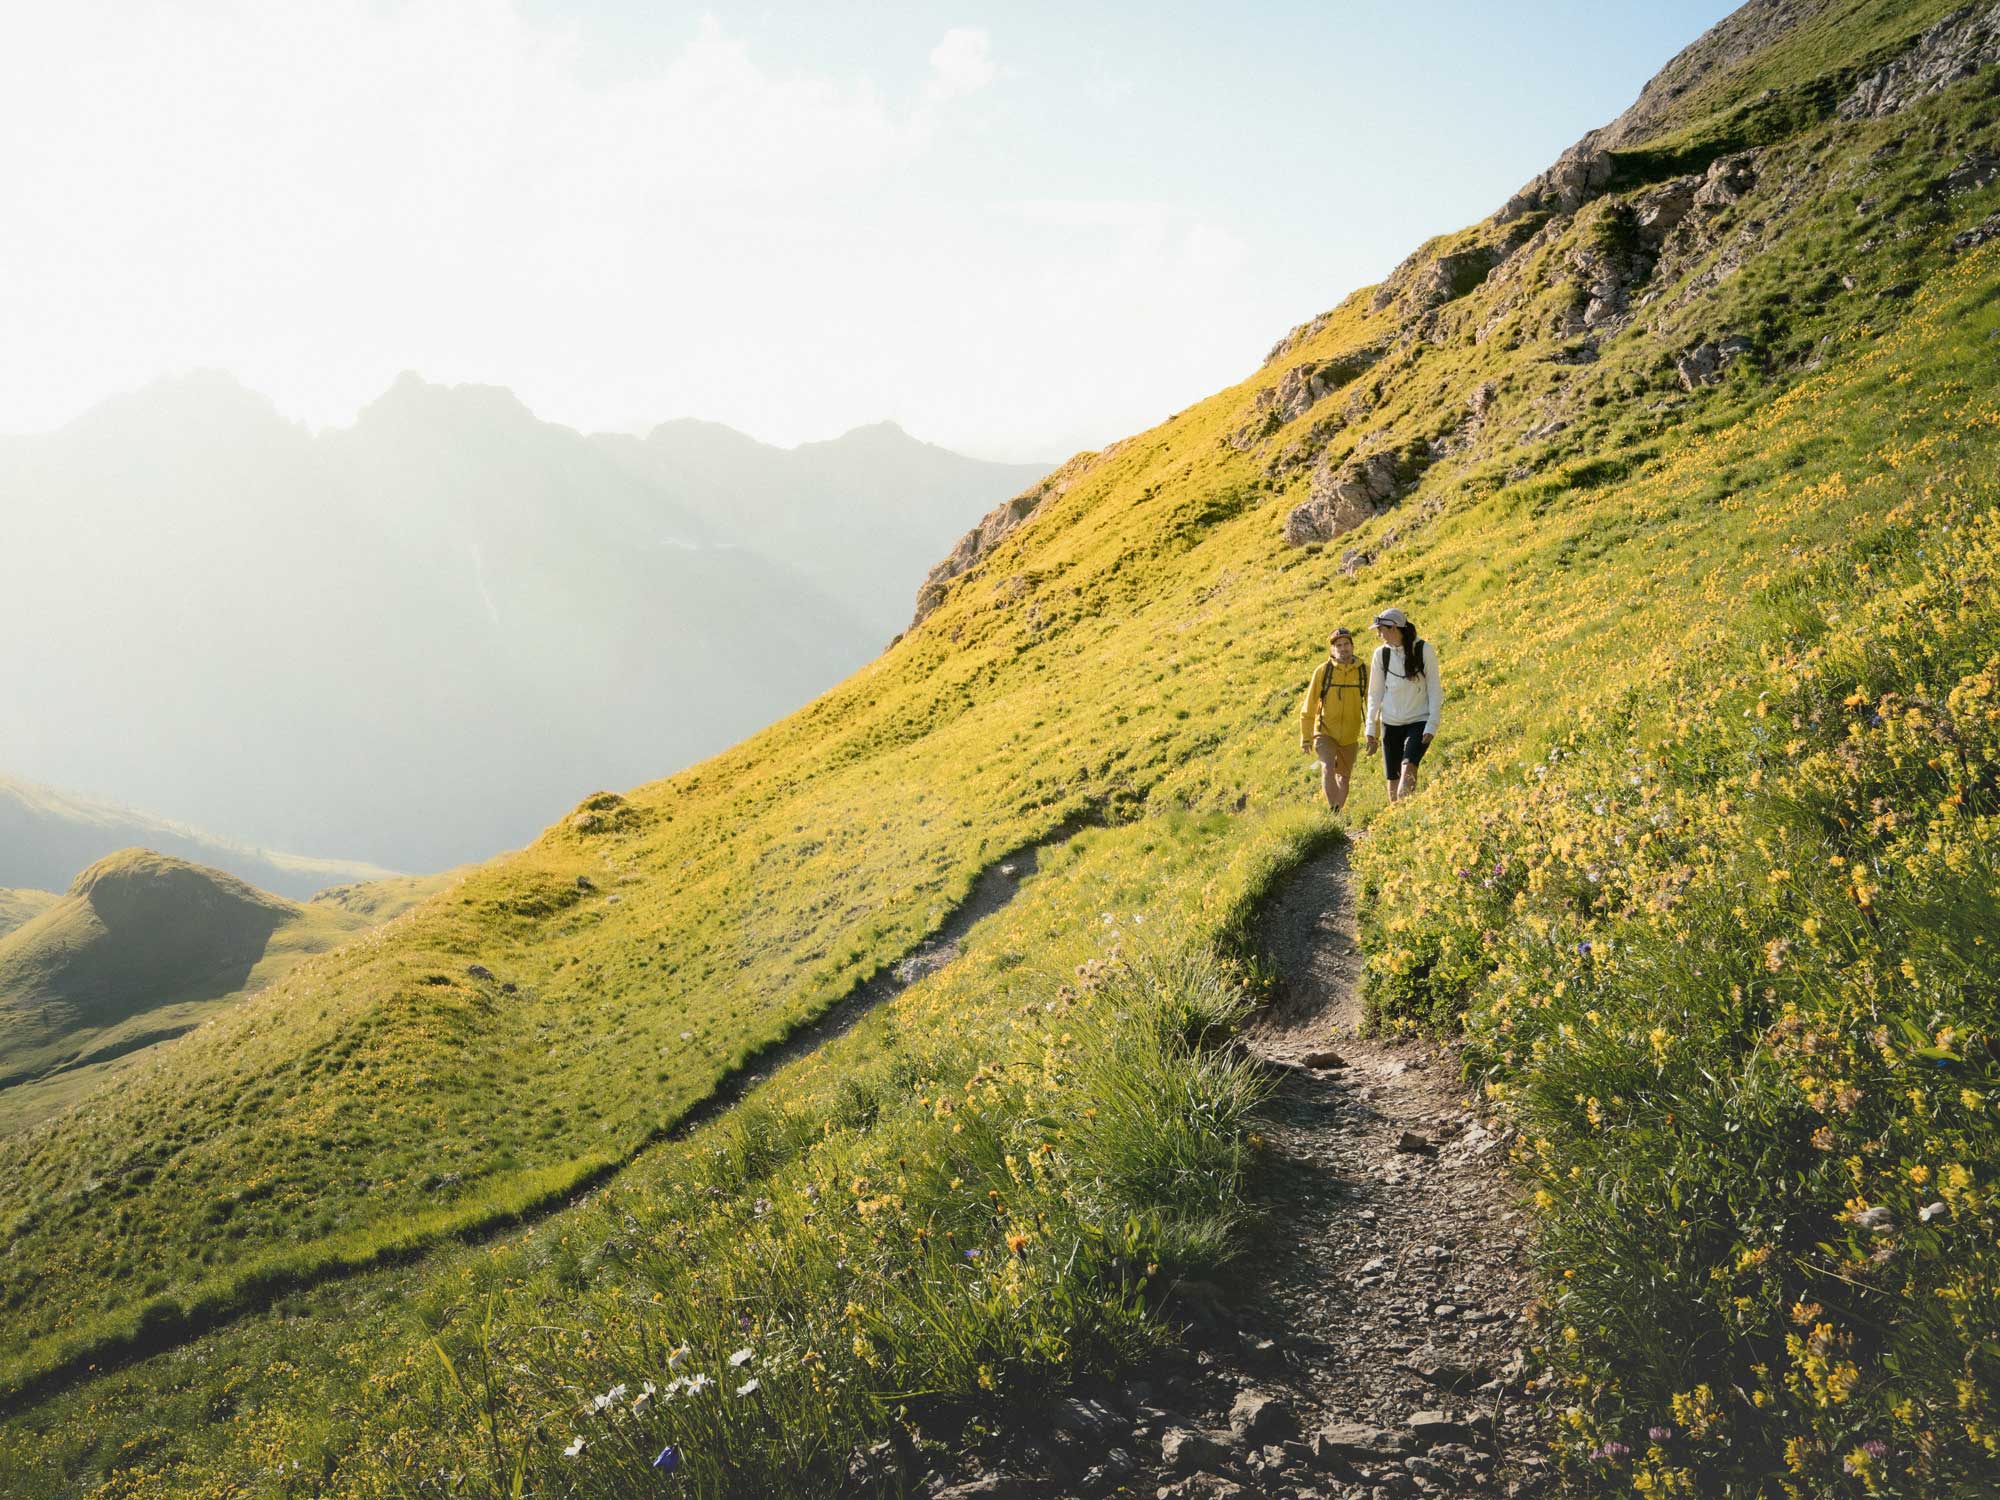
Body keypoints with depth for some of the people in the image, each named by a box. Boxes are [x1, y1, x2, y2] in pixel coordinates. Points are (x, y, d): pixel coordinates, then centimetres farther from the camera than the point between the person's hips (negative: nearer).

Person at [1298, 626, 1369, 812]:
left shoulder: (1363, 671, -5)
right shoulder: (1322, 671, -8)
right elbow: (1308, 708, -2)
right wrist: (1305, 738, 0)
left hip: (1350, 736, 3)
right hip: (1325, 732, -2)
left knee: (1344, 777, 15)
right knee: (1328, 768, -24)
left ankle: (1339, 810, 31)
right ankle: (1333, 809, -25)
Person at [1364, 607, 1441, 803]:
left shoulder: (1424, 650, -6)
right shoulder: (1381, 653, 3)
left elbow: (1434, 689, -3)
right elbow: (1375, 693, 9)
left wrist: (1432, 725, -10)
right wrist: (1371, 728, 7)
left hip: (1419, 721, -4)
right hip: (1390, 724, 4)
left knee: (1408, 766, -24)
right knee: (1393, 778, 3)